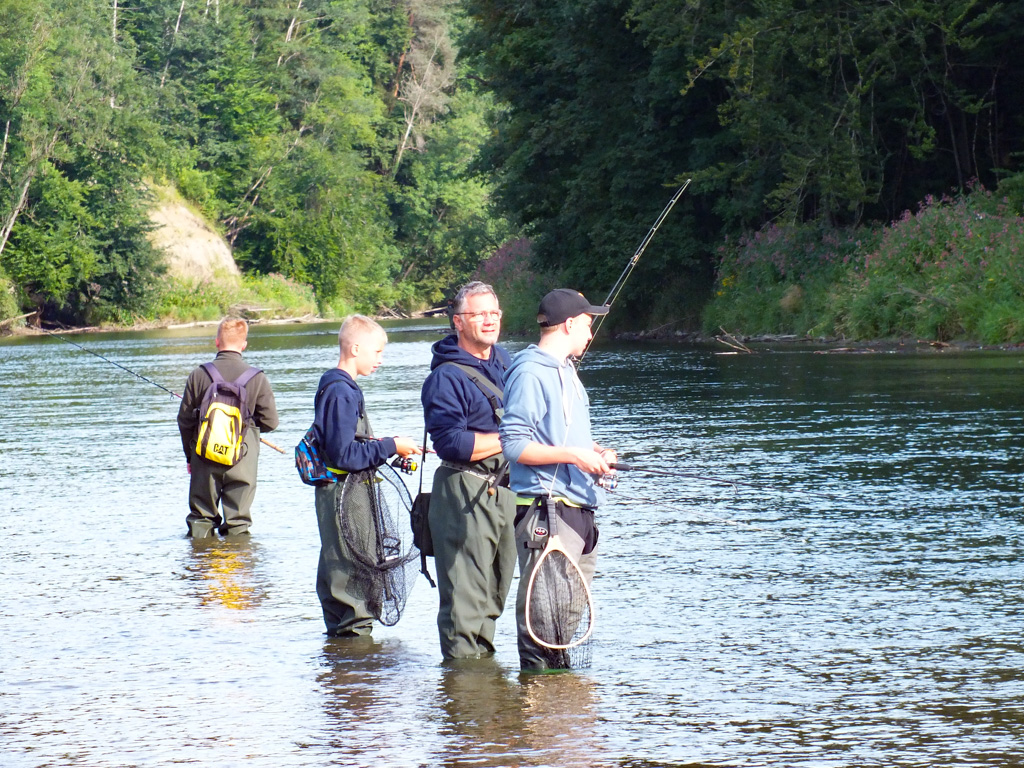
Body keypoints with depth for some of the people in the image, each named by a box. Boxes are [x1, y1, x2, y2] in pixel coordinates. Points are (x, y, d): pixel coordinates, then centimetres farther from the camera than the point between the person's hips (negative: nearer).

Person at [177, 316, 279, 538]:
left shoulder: (198, 375, -4)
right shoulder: (257, 378, -7)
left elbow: (185, 420, 1)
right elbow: (270, 421, -5)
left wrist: (190, 455, 15)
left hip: (204, 458, 1)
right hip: (242, 459, -1)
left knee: (200, 518, 11)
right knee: (238, 523, 4)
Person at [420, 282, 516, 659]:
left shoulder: (505, 362, 14)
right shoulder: (446, 377, -12)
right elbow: (452, 443, -20)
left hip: (505, 487, 8)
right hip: (465, 493, -8)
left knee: (495, 590, 15)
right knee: (466, 593, -8)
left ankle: (483, 653, 24)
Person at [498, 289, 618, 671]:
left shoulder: (566, 370, 19)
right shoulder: (530, 373, -11)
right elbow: (514, 445, -17)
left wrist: (593, 452, 10)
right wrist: (573, 455, -18)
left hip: (578, 507, 10)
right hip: (545, 512, -10)